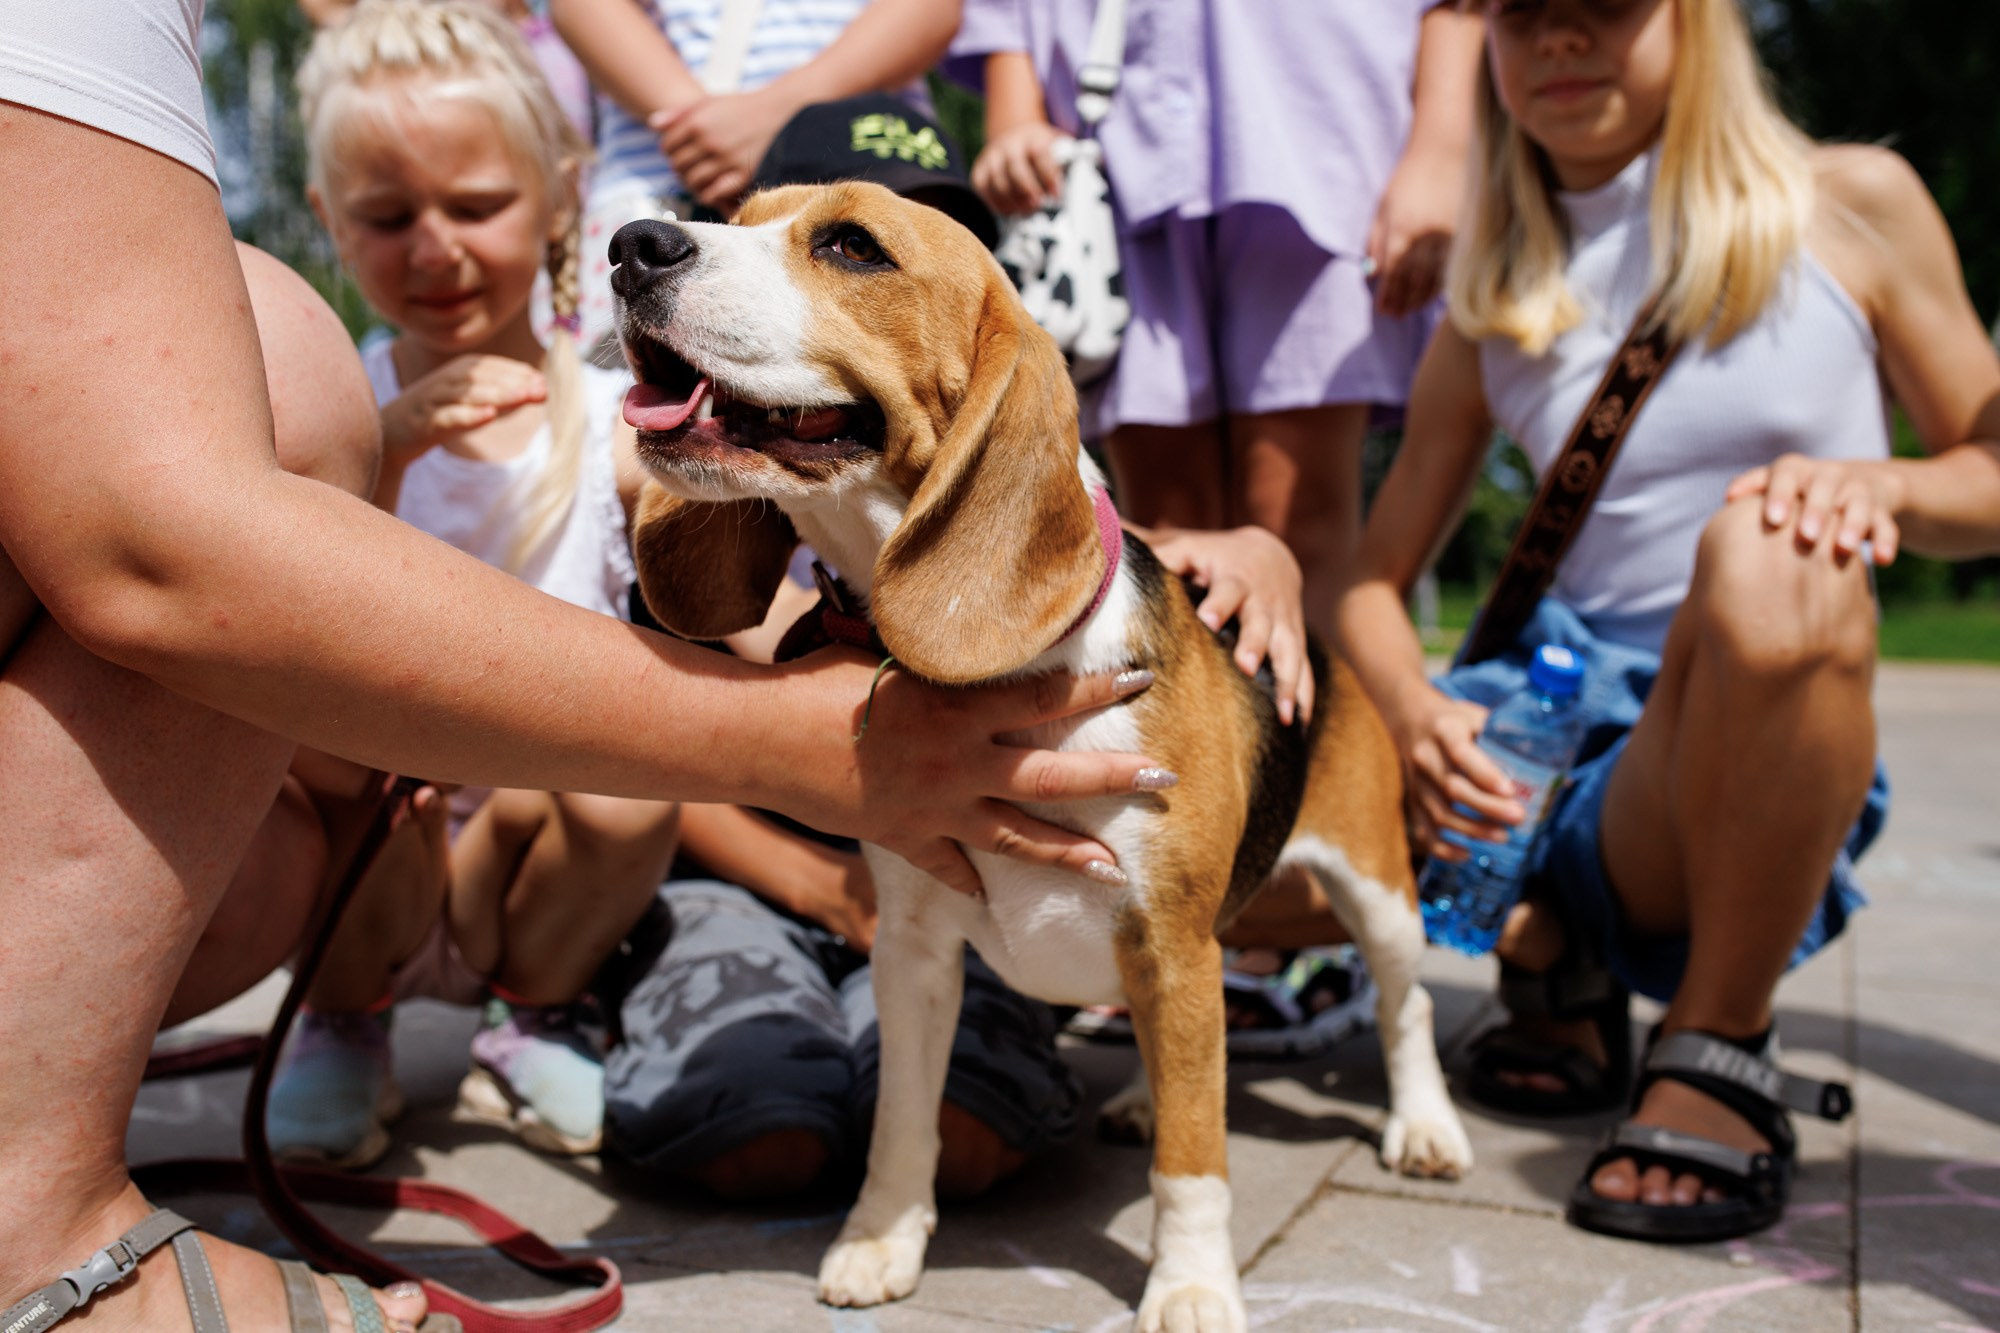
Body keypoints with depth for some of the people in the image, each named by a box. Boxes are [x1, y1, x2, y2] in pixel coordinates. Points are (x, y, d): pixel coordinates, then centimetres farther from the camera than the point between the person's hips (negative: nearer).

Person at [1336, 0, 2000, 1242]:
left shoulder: (1854, 205, 3)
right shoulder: (1490, 311, 9)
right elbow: (1377, 581, 8)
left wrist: (1876, 484, -16)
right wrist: (1410, 709, -15)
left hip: (1757, 765, -3)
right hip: (1544, 744, 4)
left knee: (1769, 565, -37)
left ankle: (1721, 1044, -16)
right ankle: (1549, 952, 11)